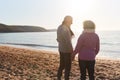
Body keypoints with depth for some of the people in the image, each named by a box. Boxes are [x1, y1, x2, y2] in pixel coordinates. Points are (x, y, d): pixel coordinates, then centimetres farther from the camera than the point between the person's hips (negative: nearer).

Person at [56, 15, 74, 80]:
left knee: (62, 65, 20)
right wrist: (72, 50, -13)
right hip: (66, 50, -9)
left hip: (61, 49, 9)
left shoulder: (59, 27, 6)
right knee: (68, 67, 5)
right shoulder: (65, 29, -22)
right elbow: (68, 41, -22)